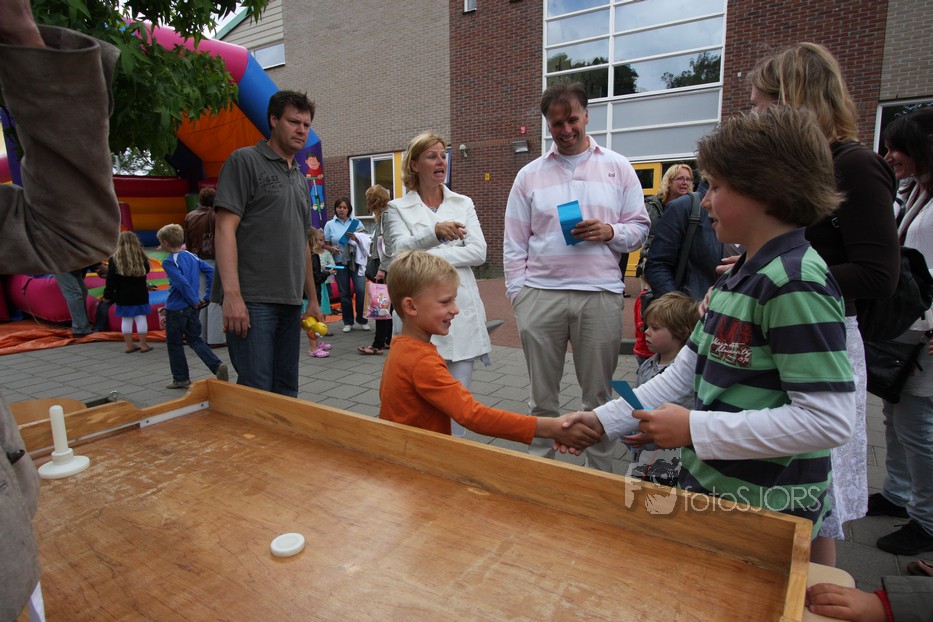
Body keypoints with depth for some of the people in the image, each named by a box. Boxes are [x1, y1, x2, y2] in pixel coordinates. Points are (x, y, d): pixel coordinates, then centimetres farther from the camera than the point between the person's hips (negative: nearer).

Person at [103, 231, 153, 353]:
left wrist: (107, 295, 1)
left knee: (126, 320, 8)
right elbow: (147, 270, 13)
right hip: (140, 295, 0)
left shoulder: (114, 260, -8)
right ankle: (144, 345, 8)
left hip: (123, 297, 0)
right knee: (141, 318, 5)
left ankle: (129, 345, 14)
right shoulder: (141, 257, -6)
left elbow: (110, 280, -7)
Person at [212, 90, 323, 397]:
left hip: (290, 303, 7)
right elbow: (225, 228, -10)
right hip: (251, 301, -7)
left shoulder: (301, 179, 21)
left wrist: (313, 299, 20)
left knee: (286, 392, 10)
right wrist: (232, 294, -20)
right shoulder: (245, 161, 0)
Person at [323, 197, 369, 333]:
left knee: (361, 290, -9)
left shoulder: (356, 222, 7)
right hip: (340, 262, 1)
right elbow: (326, 244, 8)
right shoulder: (330, 224, 7)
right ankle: (348, 322, 18)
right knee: (344, 293, 6)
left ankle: (362, 320, 7)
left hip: (356, 260, 0)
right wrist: (332, 249, -12)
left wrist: (356, 238, -13)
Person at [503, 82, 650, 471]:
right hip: (541, 294, 1)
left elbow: (641, 227, 10)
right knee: (542, 393, 9)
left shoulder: (617, 167, 10)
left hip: (600, 295, 0)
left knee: (599, 394, 9)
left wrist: (611, 232, -11)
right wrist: (517, 292, 0)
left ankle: (600, 474, 25)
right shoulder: (529, 175, 10)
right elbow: (514, 242, 7)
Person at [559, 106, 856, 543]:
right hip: (709, 485, 8)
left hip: (766, 508, -8)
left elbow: (828, 420, -24)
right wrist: (603, 420, 4)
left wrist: (694, 428, -21)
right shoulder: (739, 275, 7)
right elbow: (687, 370, 8)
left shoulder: (796, 283, -21)